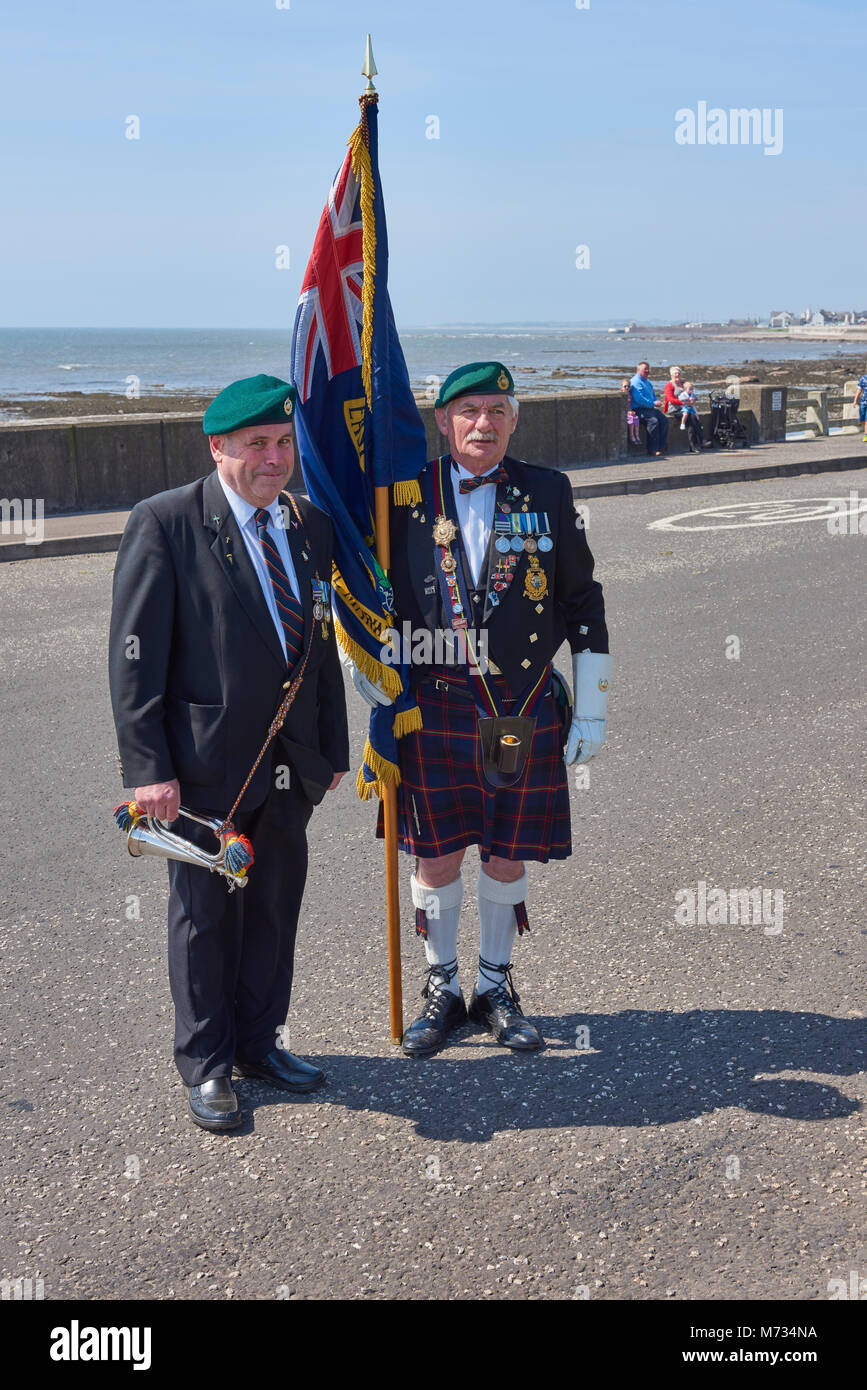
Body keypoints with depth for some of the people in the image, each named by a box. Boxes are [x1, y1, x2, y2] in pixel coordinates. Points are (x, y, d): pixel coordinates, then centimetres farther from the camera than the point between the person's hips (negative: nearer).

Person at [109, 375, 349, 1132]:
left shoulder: (311, 524, 7)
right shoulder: (164, 523, -12)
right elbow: (134, 656, -13)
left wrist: (332, 748, 12)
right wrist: (149, 767, -17)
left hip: (290, 765, 5)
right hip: (207, 765, -5)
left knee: (275, 906, 15)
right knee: (205, 914, 9)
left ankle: (258, 1040, 35)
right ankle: (205, 1064, 26)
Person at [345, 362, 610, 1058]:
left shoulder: (549, 492, 1)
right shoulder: (408, 497, -1)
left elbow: (584, 603, 5)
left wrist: (591, 709, 3)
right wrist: (378, 689, 3)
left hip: (528, 712, 1)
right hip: (436, 710, 0)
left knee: (508, 855, 11)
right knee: (436, 856, 7)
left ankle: (496, 988, 29)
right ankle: (443, 989, 27)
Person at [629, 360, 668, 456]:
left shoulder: (648, 382, 23)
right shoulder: (635, 381, -7)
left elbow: (653, 395, 31)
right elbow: (638, 399, -19)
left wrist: (656, 402, 7)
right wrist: (652, 403, -18)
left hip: (651, 408, 9)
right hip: (639, 409, -9)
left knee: (664, 420, -12)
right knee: (653, 421, -30)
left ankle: (661, 448, -11)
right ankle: (652, 451, -28)